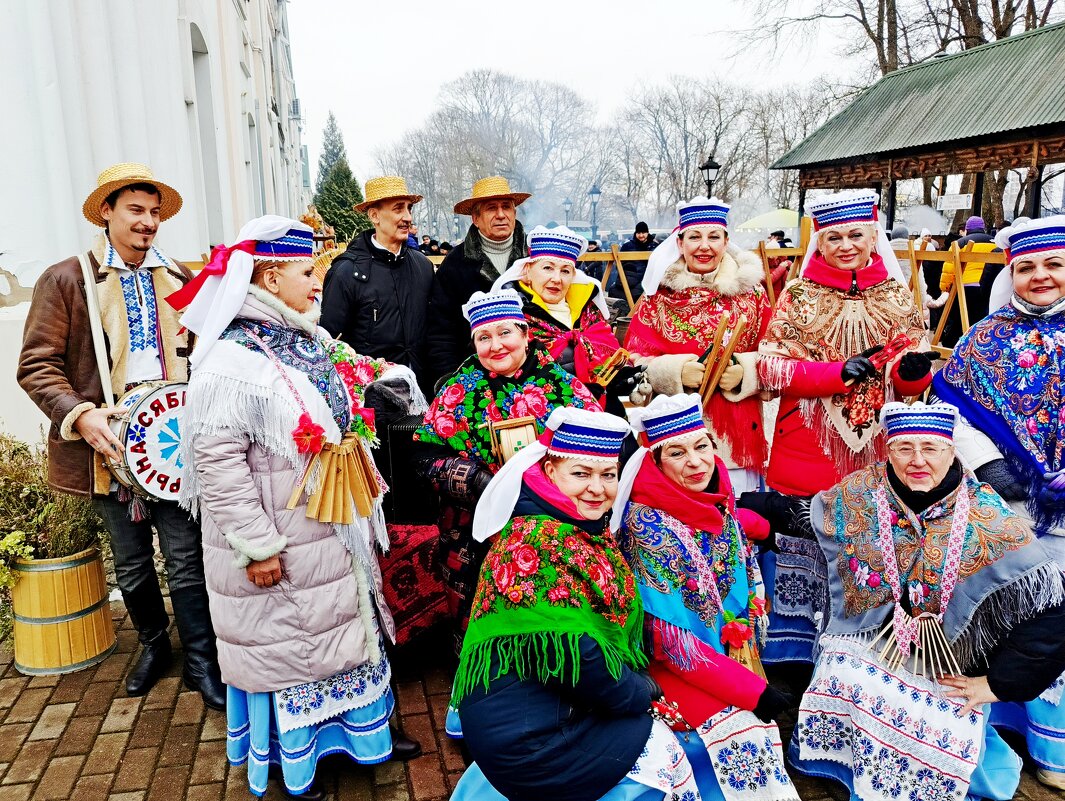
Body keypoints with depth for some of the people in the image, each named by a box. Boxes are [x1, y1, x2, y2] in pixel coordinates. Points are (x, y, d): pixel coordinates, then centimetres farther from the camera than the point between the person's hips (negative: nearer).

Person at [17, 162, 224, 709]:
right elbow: (36, 365, -5)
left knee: (186, 559, 3)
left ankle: (200, 661, 18)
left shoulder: (179, 281, 8)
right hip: (111, 443, -1)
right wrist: (81, 415, -20)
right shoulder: (65, 280, -2)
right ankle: (153, 644, 38)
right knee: (132, 565, 16)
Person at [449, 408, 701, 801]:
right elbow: (569, 650, -26)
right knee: (660, 753, 1)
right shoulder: (536, 539, -22)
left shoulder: (591, 533, 6)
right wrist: (640, 692, -12)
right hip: (525, 735, -8)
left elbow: (613, 622, 12)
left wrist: (636, 687, -2)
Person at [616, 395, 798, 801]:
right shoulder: (646, 524, -23)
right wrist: (753, 690, -20)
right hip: (671, 666, -6)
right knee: (737, 728, -19)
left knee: (760, 722, -6)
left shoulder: (719, 504, -4)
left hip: (731, 655, 6)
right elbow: (669, 635, -22)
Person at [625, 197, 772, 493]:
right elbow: (634, 361, 2)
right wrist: (675, 370, -16)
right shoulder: (659, 294, 4)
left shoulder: (751, 292, 7)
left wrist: (745, 371, -14)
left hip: (736, 435, 1)